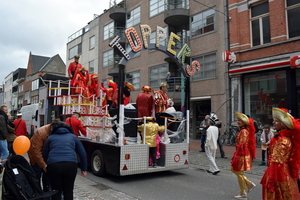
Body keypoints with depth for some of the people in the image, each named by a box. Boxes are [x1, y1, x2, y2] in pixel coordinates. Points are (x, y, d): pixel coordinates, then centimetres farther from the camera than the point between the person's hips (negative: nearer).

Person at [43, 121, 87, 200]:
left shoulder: (50, 137, 25)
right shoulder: (73, 136, 25)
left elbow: (44, 154, 24)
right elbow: (82, 153, 21)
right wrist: (83, 169, 26)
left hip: (53, 165, 0)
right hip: (71, 165, 0)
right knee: (68, 191, 14)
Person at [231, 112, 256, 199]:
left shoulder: (244, 131, -19)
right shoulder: (243, 130, 11)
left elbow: (242, 145, -23)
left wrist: (239, 157, -23)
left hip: (242, 155, -10)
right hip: (240, 154, 10)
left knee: (239, 173, 3)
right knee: (234, 169, 19)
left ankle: (243, 193, 16)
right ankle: (249, 183, 20)